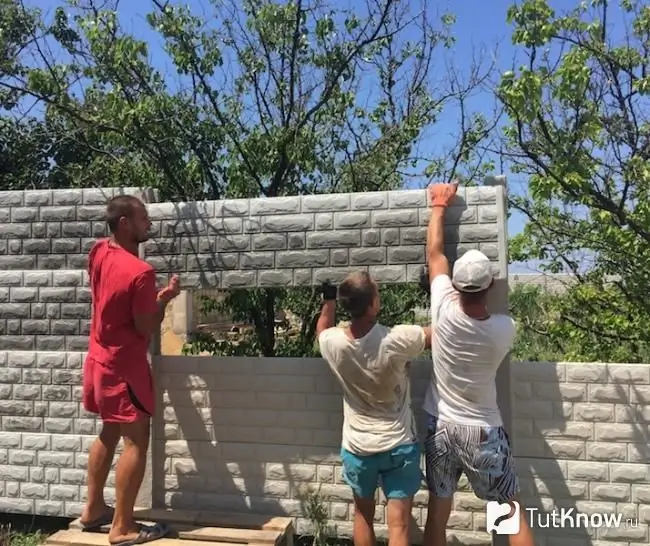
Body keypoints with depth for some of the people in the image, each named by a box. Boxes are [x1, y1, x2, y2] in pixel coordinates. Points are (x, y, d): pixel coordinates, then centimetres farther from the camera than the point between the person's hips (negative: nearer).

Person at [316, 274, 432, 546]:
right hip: (399, 445, -3)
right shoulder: (396, 340, -25)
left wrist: (329, 299, 21)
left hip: (357, 447, 3)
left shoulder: (332, 343, -15)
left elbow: (322, 327, 11)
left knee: (363, 515, 24)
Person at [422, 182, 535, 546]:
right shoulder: (504, 329, -18)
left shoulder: (444, 311, -18)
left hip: (440, 428, 1)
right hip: (484, 433, -1)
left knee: (437, 516, 12)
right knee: (514, 515, 16)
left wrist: (439, 205, 7)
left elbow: (435, 252, -4)